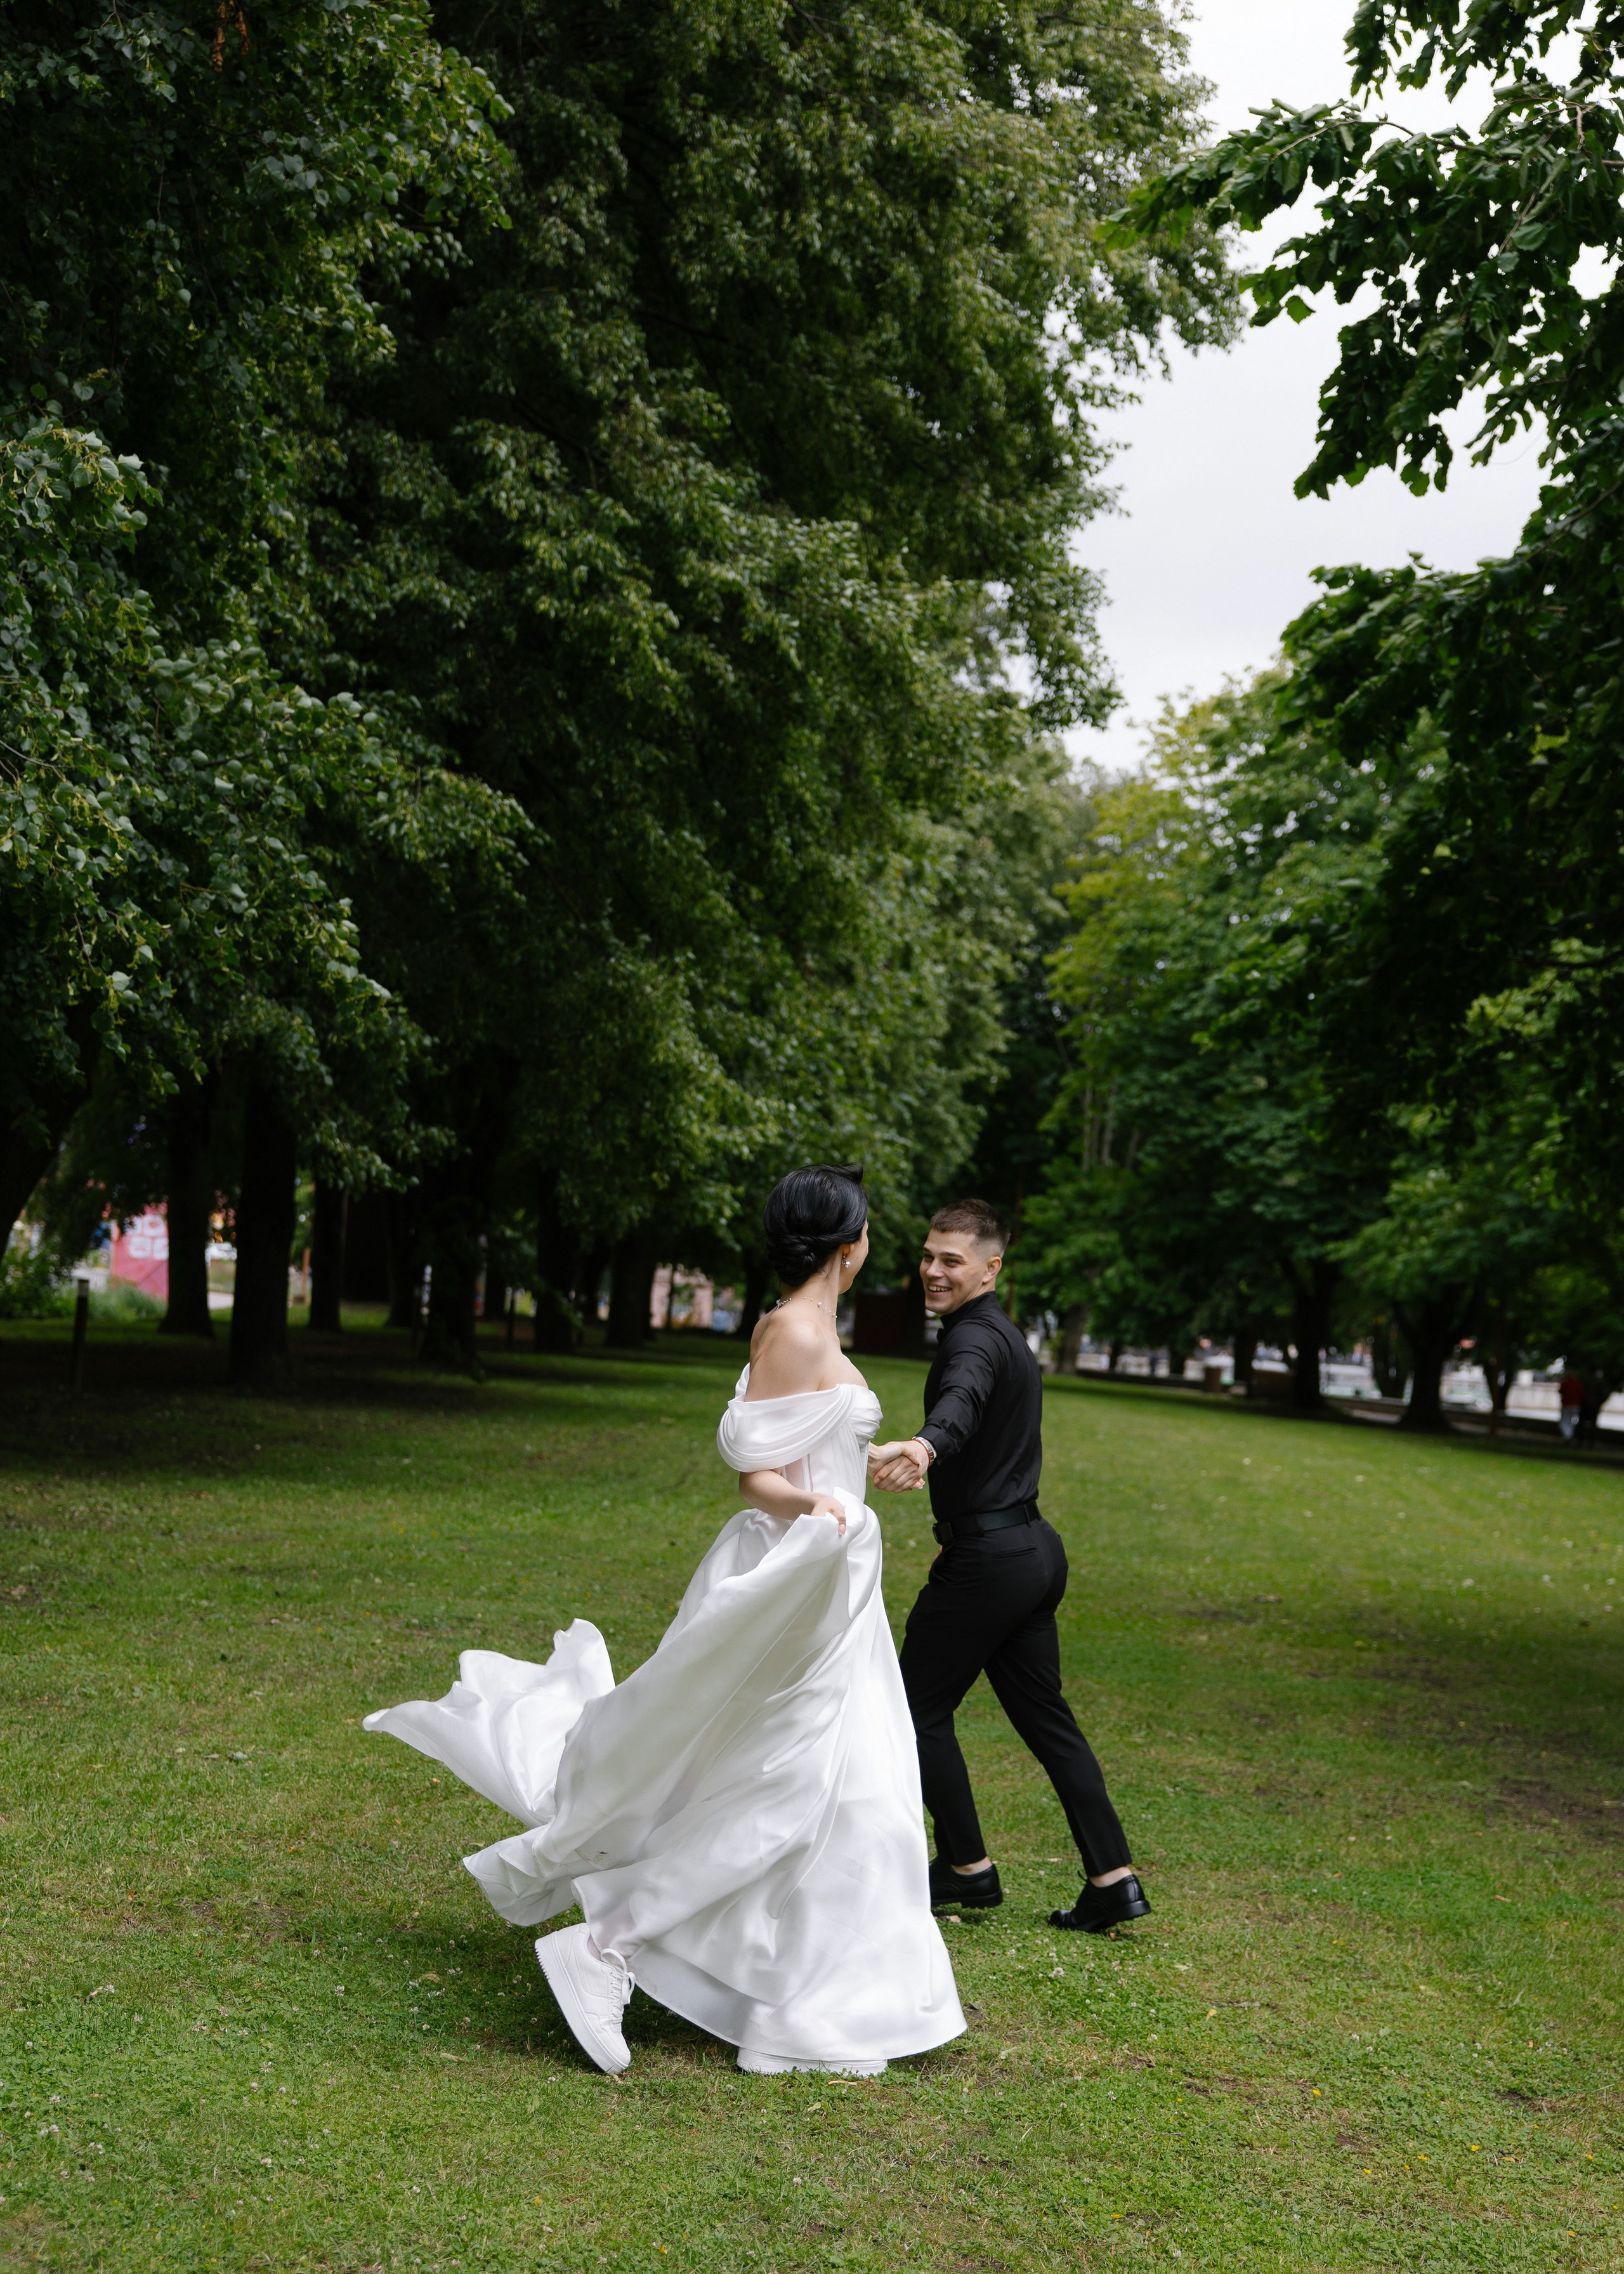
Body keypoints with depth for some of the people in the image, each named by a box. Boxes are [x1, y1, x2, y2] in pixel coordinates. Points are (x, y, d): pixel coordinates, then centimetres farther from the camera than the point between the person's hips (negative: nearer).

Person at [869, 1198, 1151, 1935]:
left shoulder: (976, 1338, -17)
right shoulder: (1004, 1334, 17)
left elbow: (963, 1401, -40)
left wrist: (924, 1447, -61)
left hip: (986, 1558, -10)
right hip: (1033, 1548, 10)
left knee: (920, 1707, 3)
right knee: (1043, 1716, 12)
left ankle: (967, 1868, 11)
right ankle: (1112, 1879, 11)